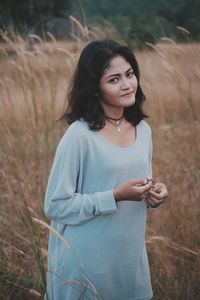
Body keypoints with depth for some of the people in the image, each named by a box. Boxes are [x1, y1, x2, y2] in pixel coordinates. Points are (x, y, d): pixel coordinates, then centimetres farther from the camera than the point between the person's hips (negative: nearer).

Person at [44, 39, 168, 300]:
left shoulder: (143, 130, 3)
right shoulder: (79, 136, -17)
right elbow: (56, 206, -16)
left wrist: (153, 195, -6)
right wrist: (116, 196, -23)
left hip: (131, 257, 6)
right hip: (86, 263, -6)